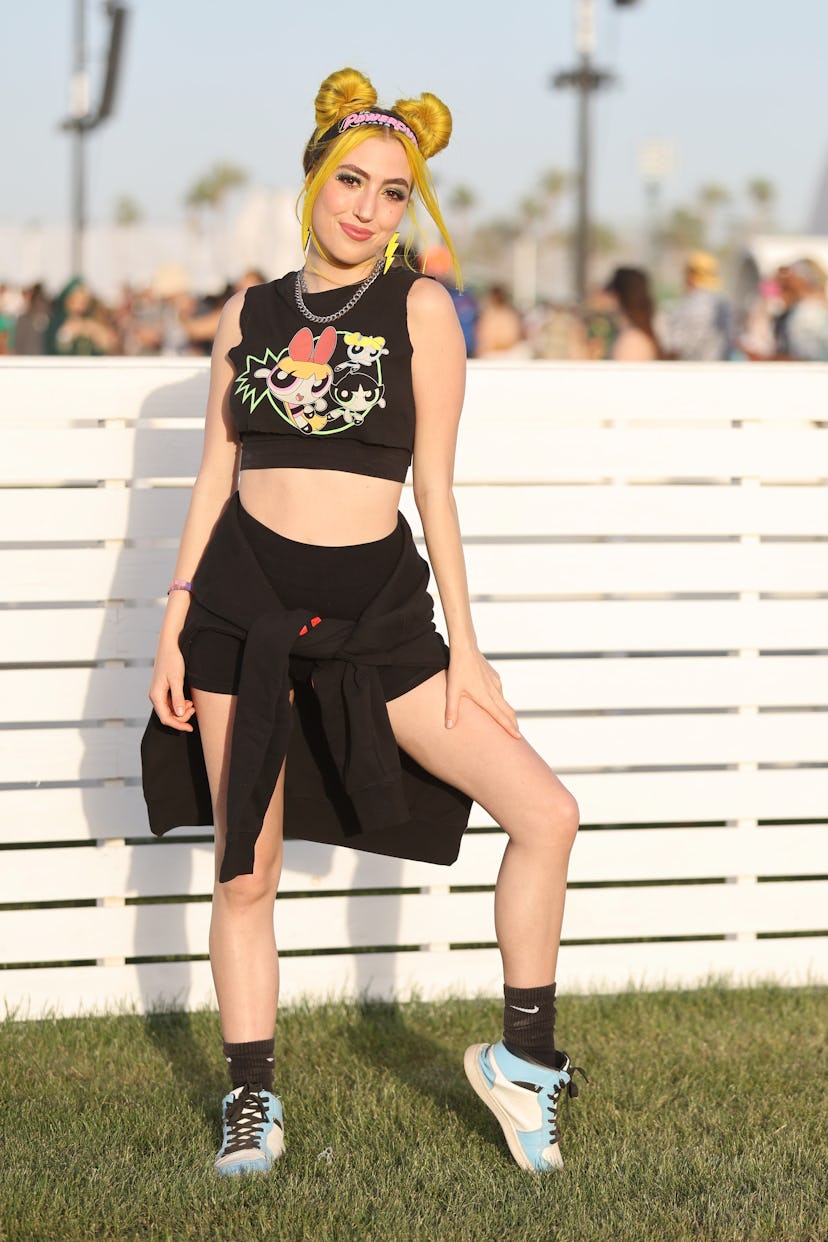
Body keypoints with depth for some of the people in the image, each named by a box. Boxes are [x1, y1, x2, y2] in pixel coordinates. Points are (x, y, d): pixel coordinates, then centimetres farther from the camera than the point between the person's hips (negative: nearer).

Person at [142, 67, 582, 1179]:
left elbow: (434, 490, 0)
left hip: (377, 605, -1)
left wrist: (464, 649, -2)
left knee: (546, 811, -11)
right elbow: (216, 475, 10)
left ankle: (525, 1061, 5)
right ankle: (252, 1101, 19)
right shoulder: (249, 316, 6)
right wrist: (176, 623, 4)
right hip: (246, 596, 1)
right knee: (246, 869, 4)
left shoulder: (420, 308, 0)